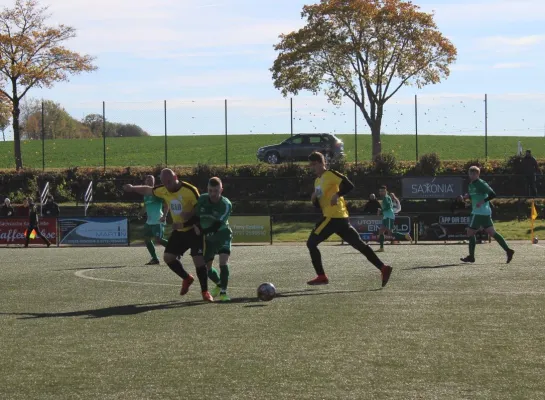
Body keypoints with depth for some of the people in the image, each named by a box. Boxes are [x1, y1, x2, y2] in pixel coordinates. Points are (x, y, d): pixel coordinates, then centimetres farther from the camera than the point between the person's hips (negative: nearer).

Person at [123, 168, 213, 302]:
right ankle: (187, 278, 26)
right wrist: (132, 188, 22)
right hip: (179, 231, 7)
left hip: (194, 230, -7)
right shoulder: (163, 190, -1)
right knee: (168, 256, 3)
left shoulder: (190, 190, -22)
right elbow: (148, 190, 20)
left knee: (199, 260, -15)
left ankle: (205, 292, -3)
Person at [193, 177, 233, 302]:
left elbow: (217, 226, -28)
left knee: (223, 262, -24)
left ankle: (223, 292, -18)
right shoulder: (202, 199, -10)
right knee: (206, 266, 10)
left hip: (222, 234, -4)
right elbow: (195, 216, 3)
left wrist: (201, 231, -36)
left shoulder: (226, 205, -22)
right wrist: (197, 226, -18)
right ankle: (219, 284, 39)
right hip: (208, 237, 4)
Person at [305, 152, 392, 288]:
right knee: (358, 243, 5)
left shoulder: (330, 174, -6)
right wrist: (314, 199, 5)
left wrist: (337, 195, -24)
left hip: (333, 217, -10)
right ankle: (383, 268, 1)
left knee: (311, 243, -5)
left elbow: (349, 185, -17)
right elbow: (319, 205, 25)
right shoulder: (317, 181, 21)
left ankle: (321, 276, -4)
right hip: (341, 218, 10)